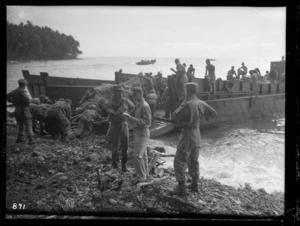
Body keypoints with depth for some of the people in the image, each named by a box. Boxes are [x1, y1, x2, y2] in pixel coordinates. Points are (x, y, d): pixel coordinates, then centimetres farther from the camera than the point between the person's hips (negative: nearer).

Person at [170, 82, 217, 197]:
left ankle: (181, 188, -3)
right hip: (197, 133, 8)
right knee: (193, 160, 20)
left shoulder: (187, 104, -21)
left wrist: (180, 106, -2)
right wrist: (206, 116, 31)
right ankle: (194, 185, 30)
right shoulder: (201, 103, 2)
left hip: (187, 133, -8)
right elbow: (214, 113, 12)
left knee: (179, 161, -2)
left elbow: (175, 117, -15)